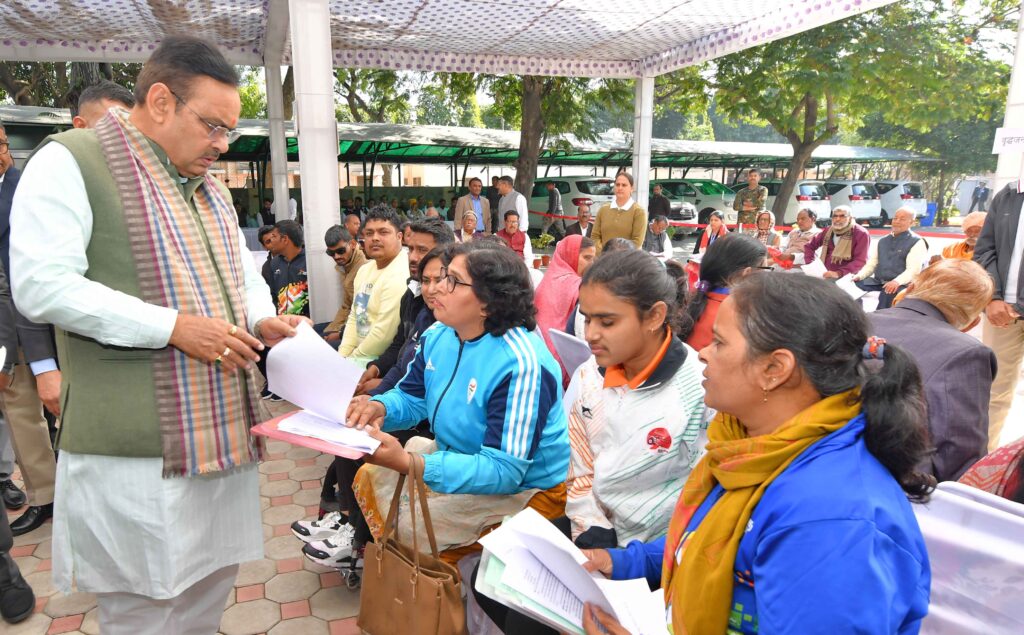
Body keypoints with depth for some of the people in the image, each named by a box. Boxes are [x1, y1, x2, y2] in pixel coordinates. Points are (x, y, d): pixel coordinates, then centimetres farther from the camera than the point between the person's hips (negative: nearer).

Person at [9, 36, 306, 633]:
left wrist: (261, 320, 2)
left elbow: (243, 271, 24)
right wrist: (172, 327, -19)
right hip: (139, 444, -7)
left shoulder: (212, 186, 17)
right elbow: (41, 286, -16)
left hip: (225, 429, 7)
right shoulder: (71, 162, -7)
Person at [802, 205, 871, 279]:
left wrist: (838, 273, -27)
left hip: (846, 277, -4)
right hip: (825, 275, 4)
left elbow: (861, 261, -13)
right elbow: (809, 245, 21)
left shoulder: (861, 234, -4)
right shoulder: (828, 231, 11)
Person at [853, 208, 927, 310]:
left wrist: (897, 282, -29)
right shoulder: (882, 241, 22)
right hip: (878, 282, 5)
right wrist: (859, 276, -2)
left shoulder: (917, 242, 2)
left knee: (888, 293, -39)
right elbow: (872, 263, 20)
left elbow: (913, 270, -11)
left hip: (901, 284, -5)